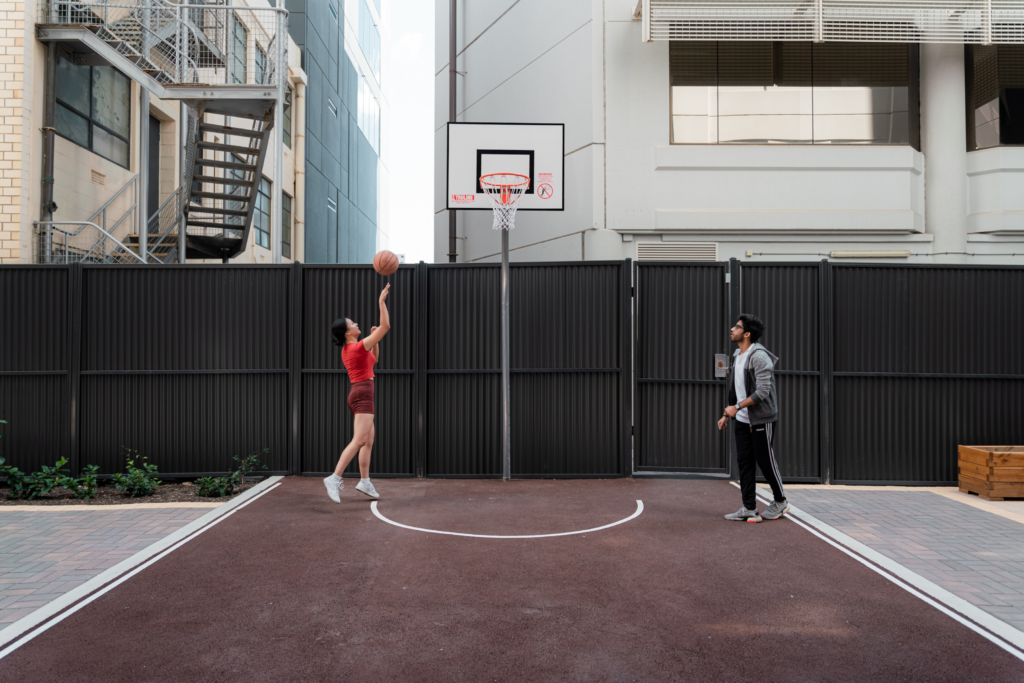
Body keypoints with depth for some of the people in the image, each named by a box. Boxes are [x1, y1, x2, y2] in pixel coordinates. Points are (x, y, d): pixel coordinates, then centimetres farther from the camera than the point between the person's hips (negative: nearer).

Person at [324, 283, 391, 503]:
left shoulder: (347, 350, 14)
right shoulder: (359, 346, -12)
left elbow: (374, 358, 28)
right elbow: (386, 326, -13)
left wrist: (374, 338, 16)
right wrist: (381, 301, -8)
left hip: (357, 395, 10)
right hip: (363, 395, -10)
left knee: (369, 441, 13)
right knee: (359, 441, -16)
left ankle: (365, 482, 13)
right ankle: (334, 478, -23)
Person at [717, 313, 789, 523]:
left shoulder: (759, 356, -17)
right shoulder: (737, 356, 11)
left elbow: (763, 391, -23)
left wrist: (737, 407, -23)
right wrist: (727, 414, 15)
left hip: (761, 419, -8)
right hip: (742, 420, 8)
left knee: (766, 461, 3)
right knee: (744, 462, 6)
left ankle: (781, 502, 23)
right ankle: (749, 509, 11)